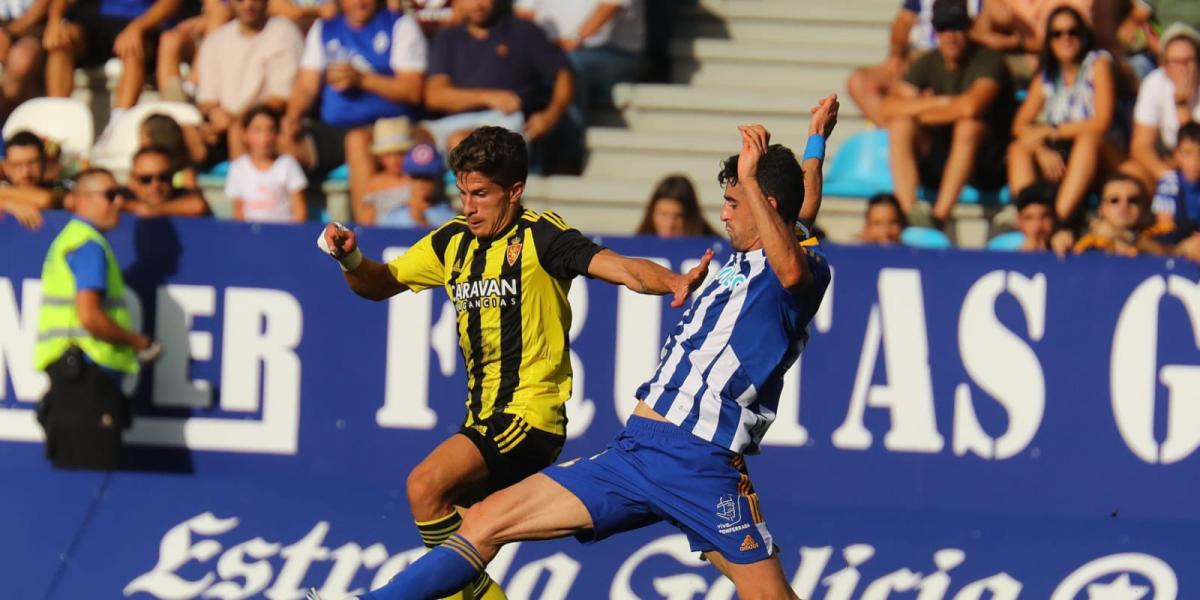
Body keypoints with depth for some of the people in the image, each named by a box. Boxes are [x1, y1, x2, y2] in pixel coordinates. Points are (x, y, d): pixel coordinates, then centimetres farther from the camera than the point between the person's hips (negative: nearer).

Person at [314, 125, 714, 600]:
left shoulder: (539, 236, -11)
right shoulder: (453, 241, 9)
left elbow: (619, 267, -24)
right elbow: (380, 284, 17)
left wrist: (674, 282, -44)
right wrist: (351, 258, -5)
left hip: (530, 415, -8)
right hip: (484, 418, 8)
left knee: (425, 485, -23)